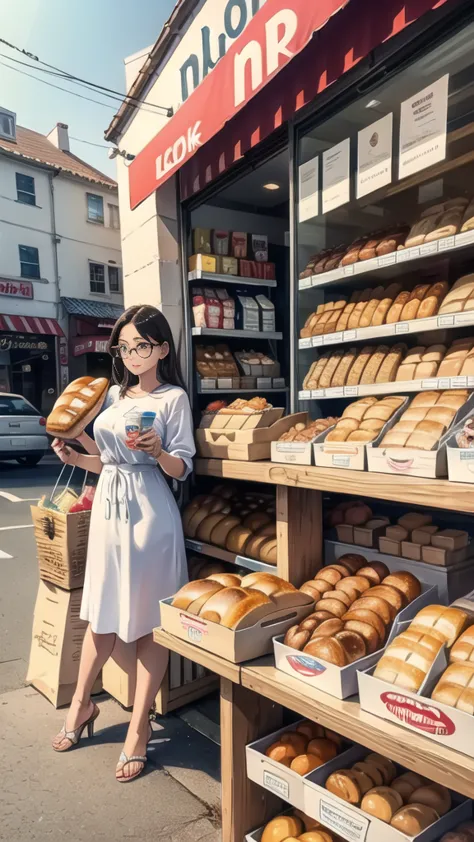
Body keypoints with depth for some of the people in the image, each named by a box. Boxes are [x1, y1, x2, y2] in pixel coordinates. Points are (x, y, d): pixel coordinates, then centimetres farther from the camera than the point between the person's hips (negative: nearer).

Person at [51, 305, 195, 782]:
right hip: (108, 506, 5)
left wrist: (157, 450, -26)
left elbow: (180, 469, -8)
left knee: (148, 622, 5)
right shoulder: (115, 394, 12)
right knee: (101, 615, 17)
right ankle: (81, 704, 38)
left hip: (149, 514, -5)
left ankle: (139, 726, 21)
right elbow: (107, 460, 16)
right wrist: (75, 457, -1)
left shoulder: (173, 398, -5)